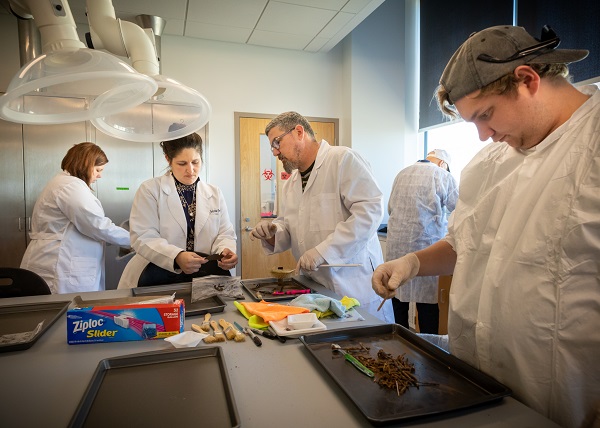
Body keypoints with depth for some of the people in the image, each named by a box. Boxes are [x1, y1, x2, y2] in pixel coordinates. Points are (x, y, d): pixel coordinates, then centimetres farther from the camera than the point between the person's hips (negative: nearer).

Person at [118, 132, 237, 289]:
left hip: (205, 276, 3)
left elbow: (225, 233, 11)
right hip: (158, 276, -3)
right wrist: (176, 257, -26)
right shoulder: (150, 190, 3)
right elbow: (143, 237, -8)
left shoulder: (215, 193, 15)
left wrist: (226, 251, -14)